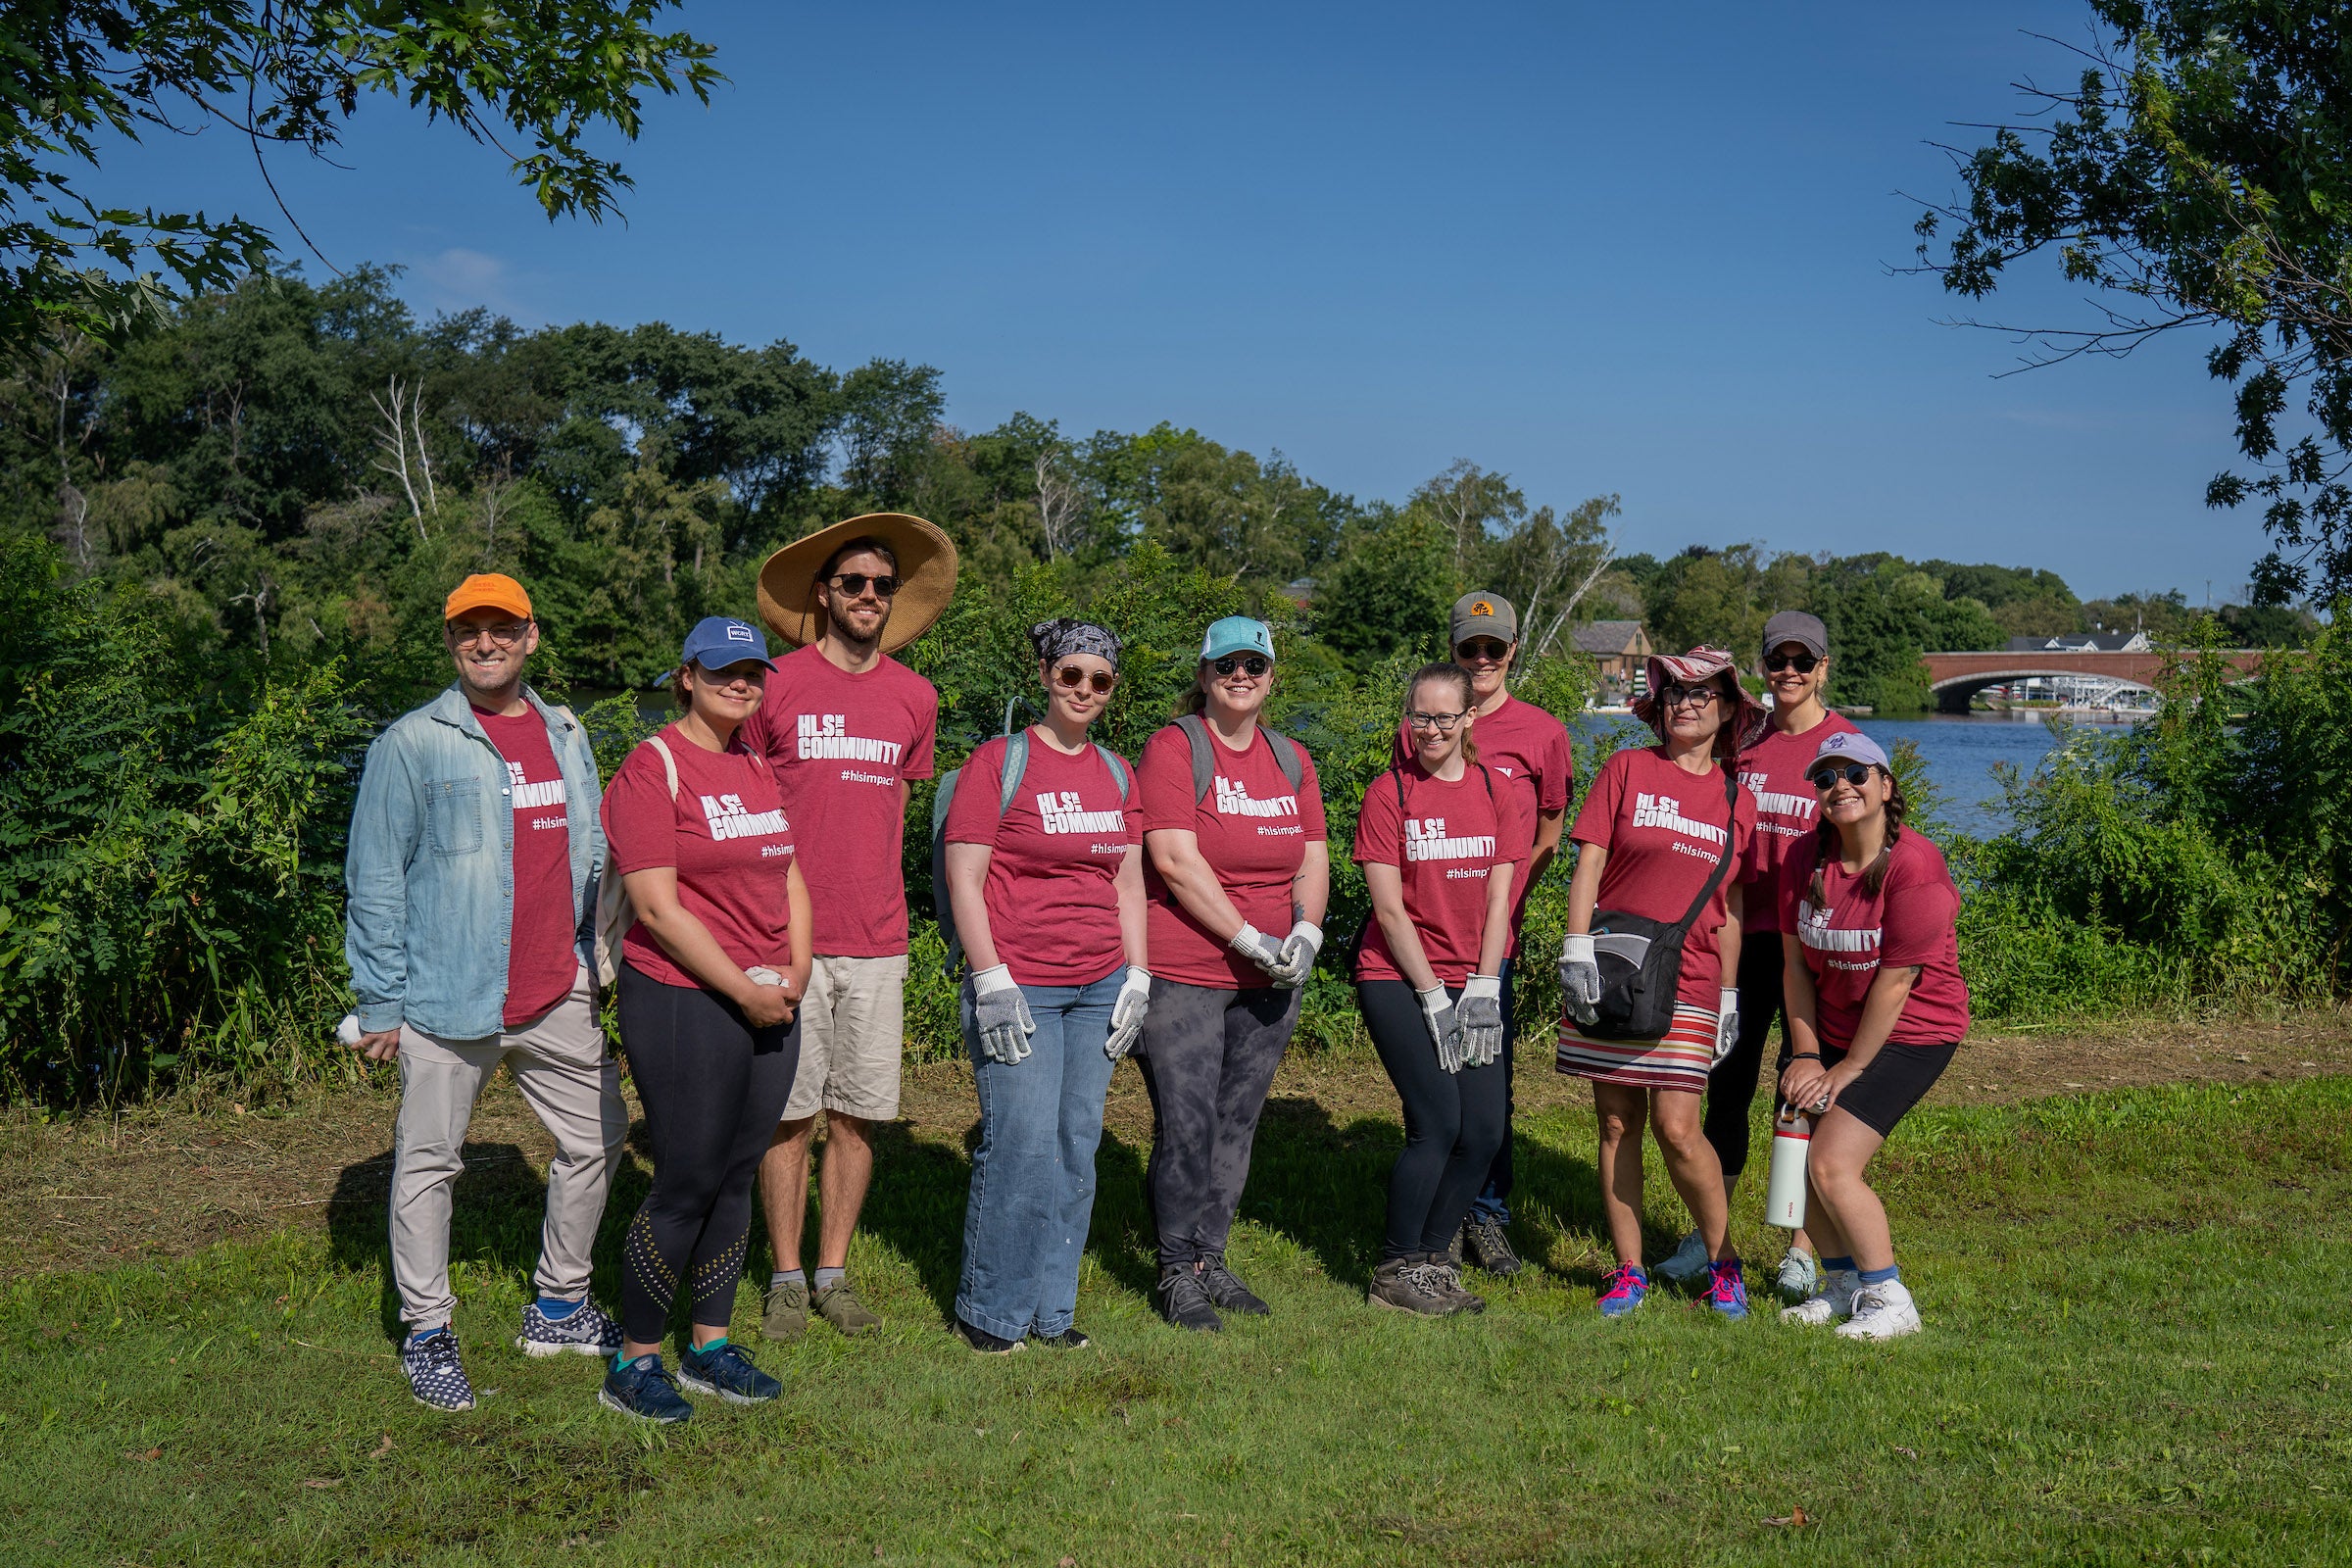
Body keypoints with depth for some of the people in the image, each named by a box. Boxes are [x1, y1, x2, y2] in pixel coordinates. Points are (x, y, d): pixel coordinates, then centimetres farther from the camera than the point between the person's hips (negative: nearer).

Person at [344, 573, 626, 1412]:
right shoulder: (411, 744, -5)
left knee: (595, 1139, 13)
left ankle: (558, 1309, 29)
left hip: (558, 996, 5)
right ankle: (427, 1336, 19)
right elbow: (375, 880, -5)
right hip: (447, 998, -5)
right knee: (428, 1163, 4)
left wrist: (599, 961, 15)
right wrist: (380, 1000, -8)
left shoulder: (566, 736, 11)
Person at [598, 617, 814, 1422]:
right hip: (684, 1003, -7)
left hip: (770, 1008, 7)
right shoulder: (654, 767, -9)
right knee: (687, 1183, -3)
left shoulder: (758, 767, 14)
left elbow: (789, 877, 19)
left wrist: (795, 971, 3)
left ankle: (710, 1347, 25)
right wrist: (741, 989, -14)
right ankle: (634, 1363, 11)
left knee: (736, 1178, 12)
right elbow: (658, 907, -15)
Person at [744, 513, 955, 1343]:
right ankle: (787, 1281, 15)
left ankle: (834, 1272, 20)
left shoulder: (915, 698, 10)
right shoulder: (777, 686, -1)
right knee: (790, 1114, 3)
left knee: (857, 1115, 8)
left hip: (876, 943, 3)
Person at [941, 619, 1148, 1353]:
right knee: (1023, 1147, -8)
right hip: (1019, 986, -5)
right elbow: (963, 878, -8)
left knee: (1077, 1147, 7)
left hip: (1098, 989, 6)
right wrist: (992, 982, -13)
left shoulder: (1115, 772, 13)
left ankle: (1051, 1306, 20)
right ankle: (990, 1310, 10)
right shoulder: (999, 761, -4)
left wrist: (1136, 980, 10)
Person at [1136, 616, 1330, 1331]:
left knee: (1237, 1123, 11)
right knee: (1187, 1124, -3)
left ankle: (1212, 1258, 24)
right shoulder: (1174, 747, -7)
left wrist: (1305, 934, -5)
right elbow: (1176, 861, -15)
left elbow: (1313, 858, 13)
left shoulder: (1290, 758, 13)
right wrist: (1251, 939, -16)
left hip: (1269, 979, 6)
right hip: (1182, 974, -6)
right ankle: (1178, 1272, 10)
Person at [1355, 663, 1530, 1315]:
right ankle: (1395, 1272, 4)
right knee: (1438, 1123, -12)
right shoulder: (1389, 793, -4)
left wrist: (1482, 992, -6)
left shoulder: (1497, 793, 6)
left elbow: (1498, 900, 3)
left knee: (1484, 1130, -3)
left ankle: (1432, 1258, 15)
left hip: (1475, 980, 4)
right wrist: (1434, 999, -11)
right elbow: (1390, 908, -8)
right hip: (1398, 979, -4)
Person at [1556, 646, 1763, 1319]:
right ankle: (1629, 1271, 16)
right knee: (1617, 1125, 4)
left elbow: (1730, 909, 13)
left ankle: (1724, 1262, 12)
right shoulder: (1627, 769, 3)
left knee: (1677, 1128, -7)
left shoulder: (1737, 801, 9)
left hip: (1687, 985, 0)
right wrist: (1576, 950, -10)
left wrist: (1730, 997, 11)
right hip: (1609, 975, 0)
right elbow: (1588, 864, -1)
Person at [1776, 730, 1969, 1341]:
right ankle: (1843, 1284, 24)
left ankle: (1890, 1302, 1)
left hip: (1910, 1034, -6)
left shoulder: (1915, 865, -22)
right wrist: (1807, 1054, -5)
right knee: (1797, 1157, 3)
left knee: (1832, 1162, -16)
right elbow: (1796, 961, 1)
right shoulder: (1806, 856, -2)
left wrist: (1849, 1068, -15)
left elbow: (1897, 979, -20)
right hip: (1831, 1030, 6)